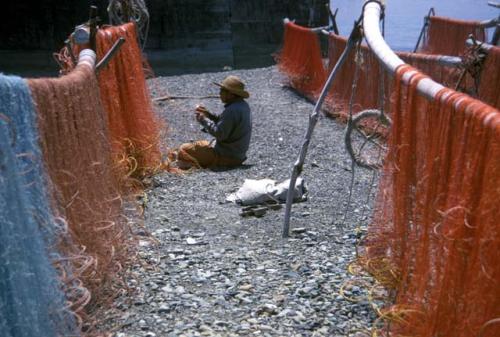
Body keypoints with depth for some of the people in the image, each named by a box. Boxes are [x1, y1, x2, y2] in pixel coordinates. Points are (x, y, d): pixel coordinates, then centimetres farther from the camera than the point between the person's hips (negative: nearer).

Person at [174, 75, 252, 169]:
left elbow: (219, 134, -24)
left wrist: (204, 120, -13)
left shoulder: (232, 111, -24)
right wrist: (209, 115, 6)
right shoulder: (244, 105, 8)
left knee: (183, 149, -9)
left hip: (226, 156, -11)